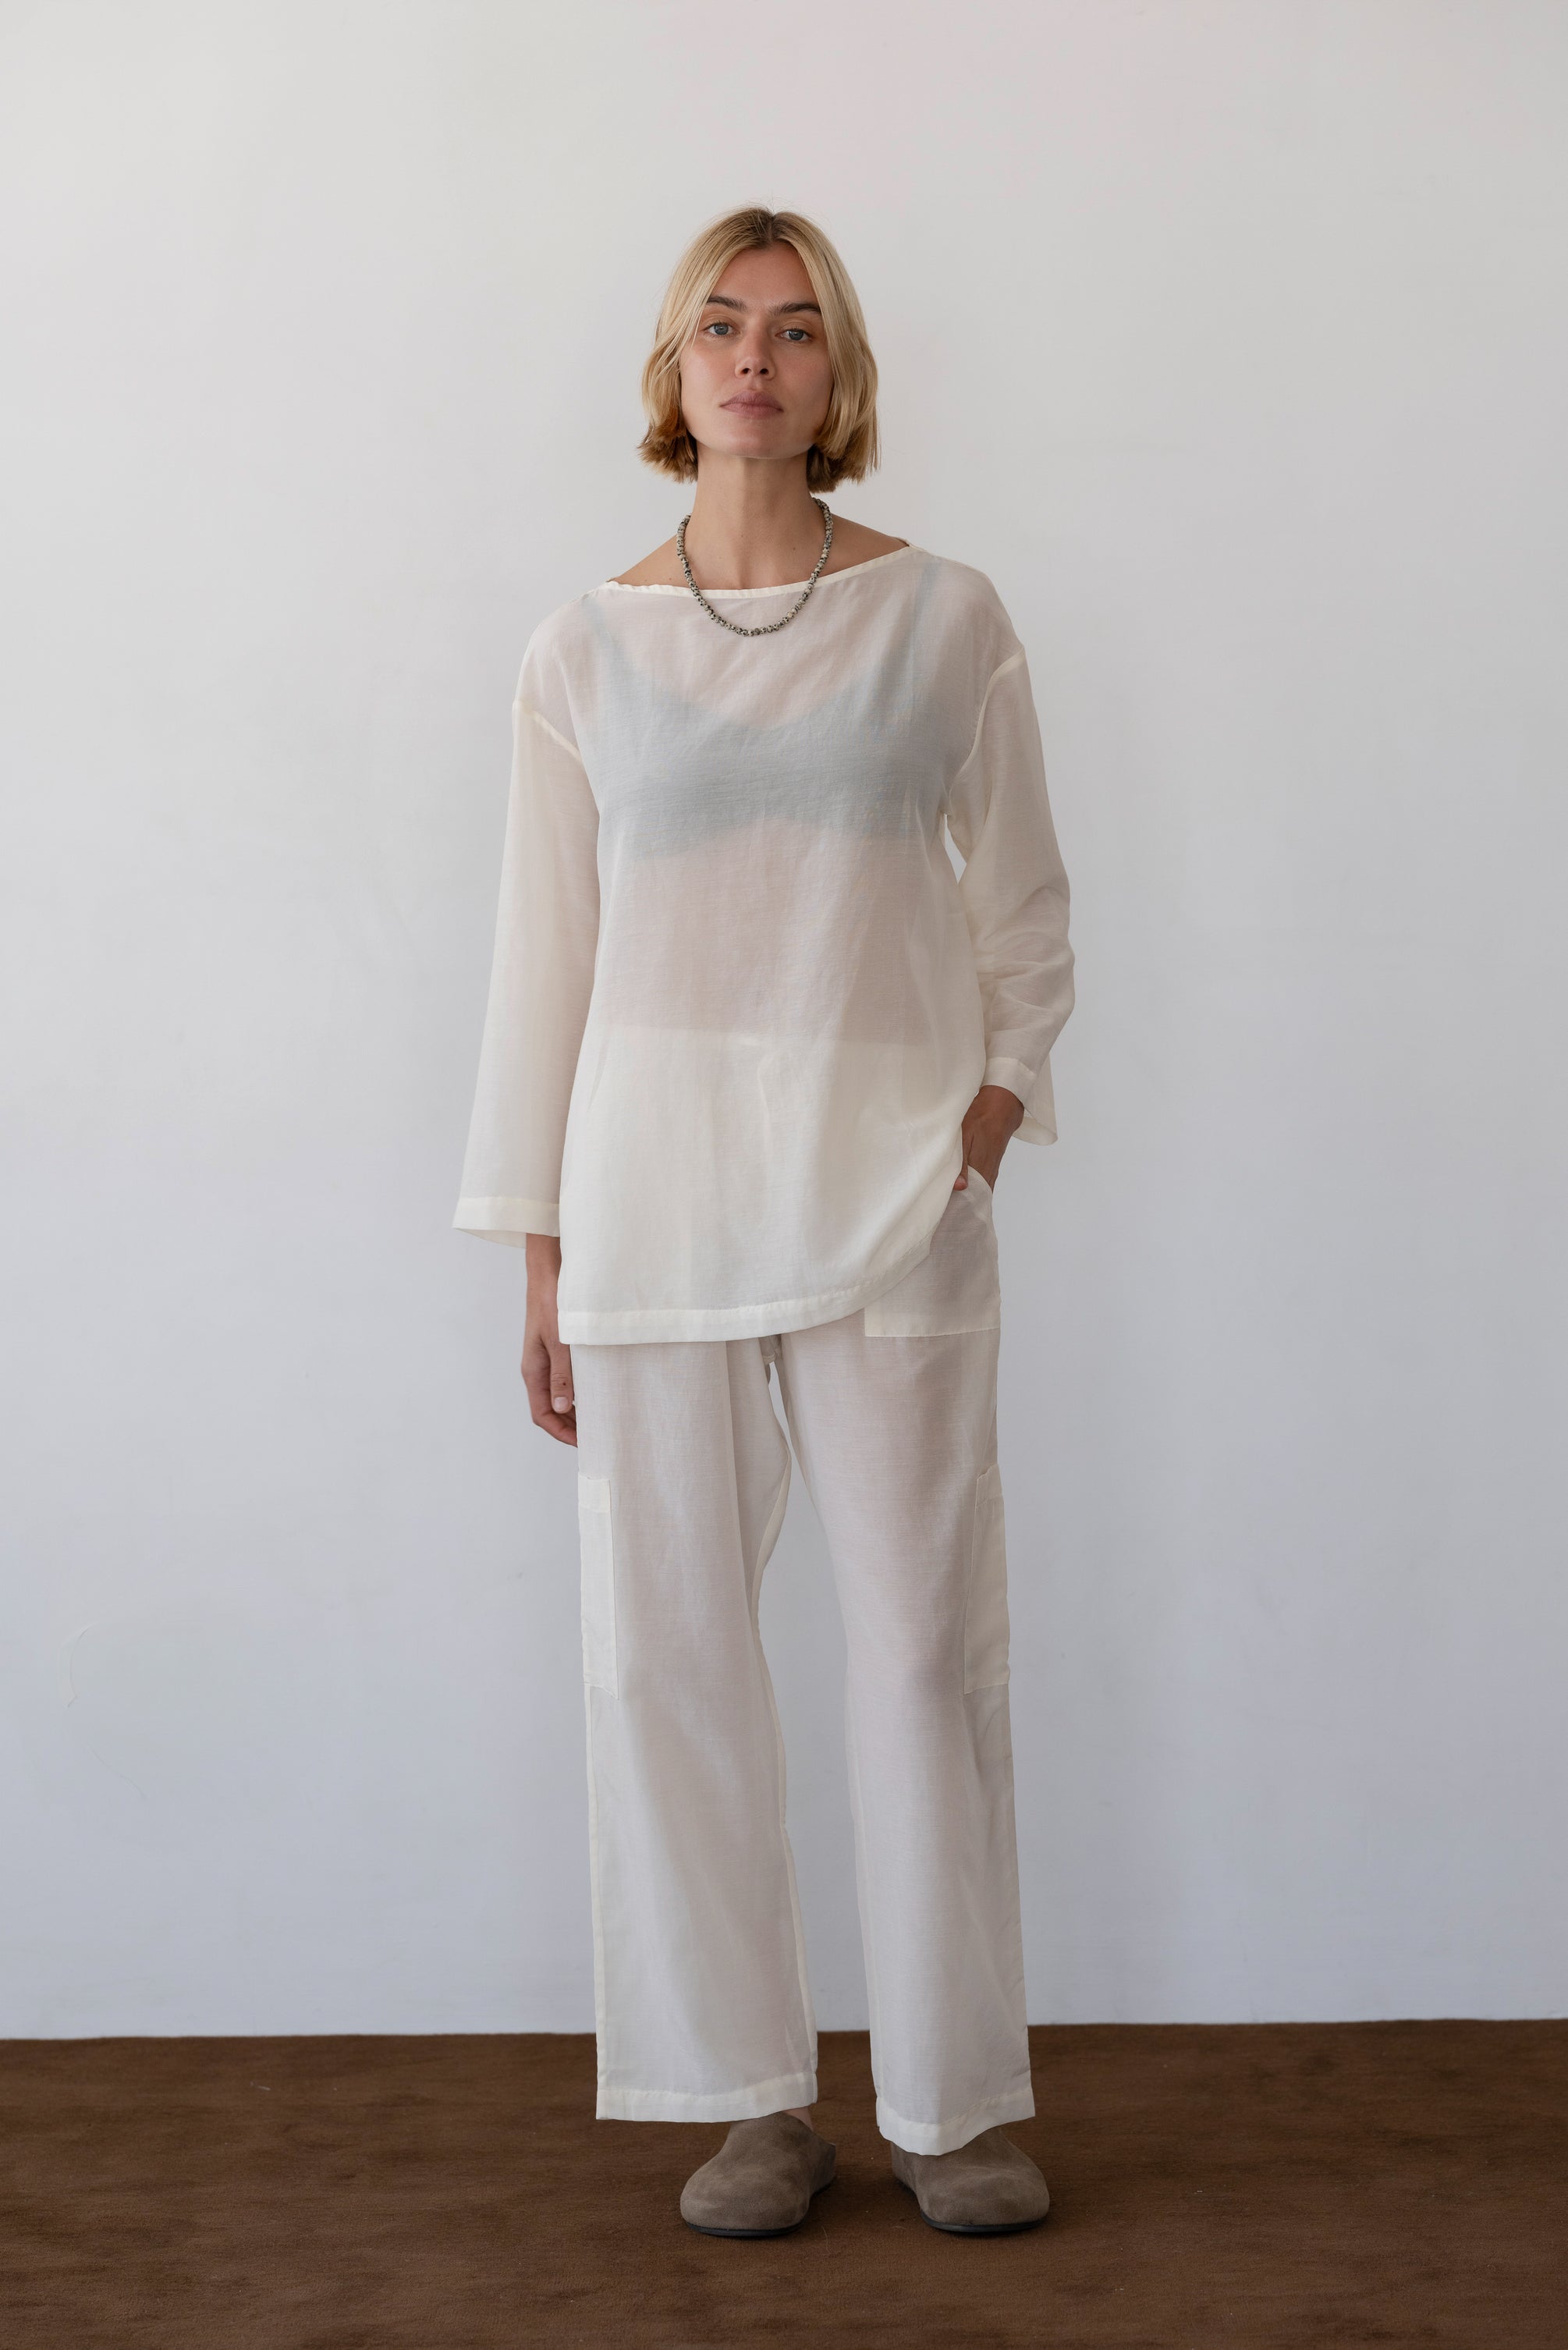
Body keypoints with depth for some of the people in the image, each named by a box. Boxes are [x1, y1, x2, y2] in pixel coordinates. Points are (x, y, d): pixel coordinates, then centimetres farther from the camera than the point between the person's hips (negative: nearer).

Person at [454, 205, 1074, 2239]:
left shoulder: (945, 620, 4)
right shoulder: (586, 654, 6)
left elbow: (1028, 917, 11)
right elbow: (545, 959, 7)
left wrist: (994, 1115, -3)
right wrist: (542, 1261, 5)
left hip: (889, 1193, -1)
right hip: (657, 1190, 1)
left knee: (928, 1646, 1)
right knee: (670, 1648, 3)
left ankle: (956, 2102, 15)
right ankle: (757, 2104, 16)